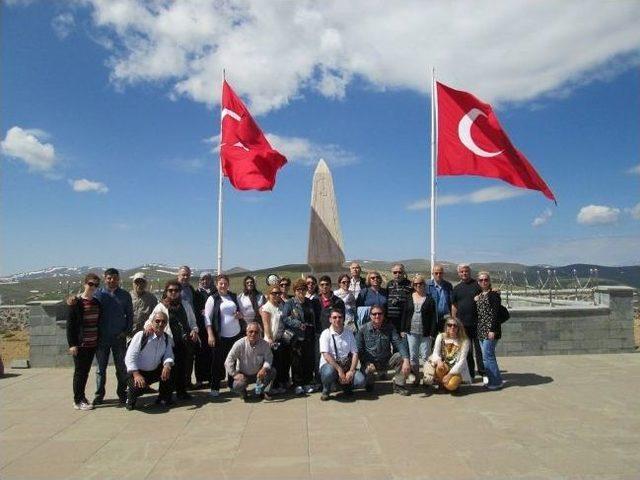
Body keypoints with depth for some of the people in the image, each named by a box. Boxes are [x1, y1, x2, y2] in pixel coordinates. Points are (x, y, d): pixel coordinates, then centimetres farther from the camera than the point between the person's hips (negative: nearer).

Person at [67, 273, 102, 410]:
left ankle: (81, 396, 25)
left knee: (86, 371, 14)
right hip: (80, 344, -6)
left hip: (93, 343, 6)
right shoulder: (77, 302, -10)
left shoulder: (97, 302, 8)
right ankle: (78, 401, 11)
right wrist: (72, 344, -14)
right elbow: (70, 324, -11)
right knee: (79, 371, 2)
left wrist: (99, 340, 12)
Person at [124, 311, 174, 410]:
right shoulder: (141, 335, -18)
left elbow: (168, 356, -3)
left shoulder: (166, 338, -2)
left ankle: (164, 399, 5)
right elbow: (130, 357, -20)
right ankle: (130, 399, 7)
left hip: (155, 371, 5)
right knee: (138, 387, -33)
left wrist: (167, 365, -27)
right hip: (138, 372, -5)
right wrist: (136, 375, -31)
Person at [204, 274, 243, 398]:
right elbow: (207, 318, -7)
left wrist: (240, 315, -4)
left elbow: (241, 311, 20)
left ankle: (233, 384, 26)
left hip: (236, 334, 4)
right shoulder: (212, 299, -3)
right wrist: (210, 335, -15)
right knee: (218, 361, 0)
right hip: (220, 336, -4)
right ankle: (215, 388, 10)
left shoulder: (234, 297, 10)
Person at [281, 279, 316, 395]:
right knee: (297, 361, 0)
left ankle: (308, 383, 18)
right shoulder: (290, 303, 0)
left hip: (309, 337, 4)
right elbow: (284, 318, -11)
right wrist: (298, 324, -16)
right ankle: (298, 384, 10)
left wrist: (315, 335, 12)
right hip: (296, 337, -4)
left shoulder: (309, 302, 14)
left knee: (309, 360, 5)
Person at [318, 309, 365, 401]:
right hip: (329, 365, -3)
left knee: (360, 380, -23)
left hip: (346, 365, 3)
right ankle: (326, 392, -4)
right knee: (329, 372, -38)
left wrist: (351, 371, -13)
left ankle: (345, 385, 12)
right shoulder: (326, 334, -4)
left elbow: (354, 353, 2)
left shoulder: (349, 333, 7)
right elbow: (326, 355, -14)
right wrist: (339, 370, -22)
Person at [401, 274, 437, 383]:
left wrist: (432, 333, -8)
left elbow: (433, 317, -3)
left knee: (425, 356, 1)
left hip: (425, 333, -3)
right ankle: (416, 377, 18)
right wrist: (403, 329, 4)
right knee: (413, 356, 7)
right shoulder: (409, 298, 6)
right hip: (411, 332, 3)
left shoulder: (429, 299, -2)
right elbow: (404, 314, 8)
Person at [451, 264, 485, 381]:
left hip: (476, 323, -4)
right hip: (462, 323, 4)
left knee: (479, 348, 0)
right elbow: (454, 306, 13)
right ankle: (470, 374, 19)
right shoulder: (456, 288, 12)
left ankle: (483, 372, 10)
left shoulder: (477, 285, 1)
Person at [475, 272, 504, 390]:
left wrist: (492, 330, -18)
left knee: (487, 356, -8)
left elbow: (494, 313, -14)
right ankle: (491, 380, 20)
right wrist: (475, 300, 7)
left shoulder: (493, 294, -8)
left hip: (490, 330, -8)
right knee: (485, 356, 11)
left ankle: (496, 381, 2)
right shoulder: (479, 295, 16)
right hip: (481, 330, 8)